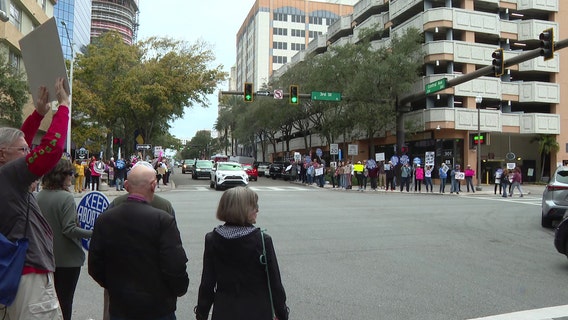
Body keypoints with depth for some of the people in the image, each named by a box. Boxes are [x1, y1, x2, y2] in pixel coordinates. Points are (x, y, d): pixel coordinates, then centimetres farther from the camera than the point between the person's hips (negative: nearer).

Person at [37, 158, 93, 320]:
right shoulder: (66, 197, -20)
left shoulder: (40, 196, 0)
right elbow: (69, 230, -24)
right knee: (65, 299, 7)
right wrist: (93, 233, -19)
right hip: (68, 258, -7)